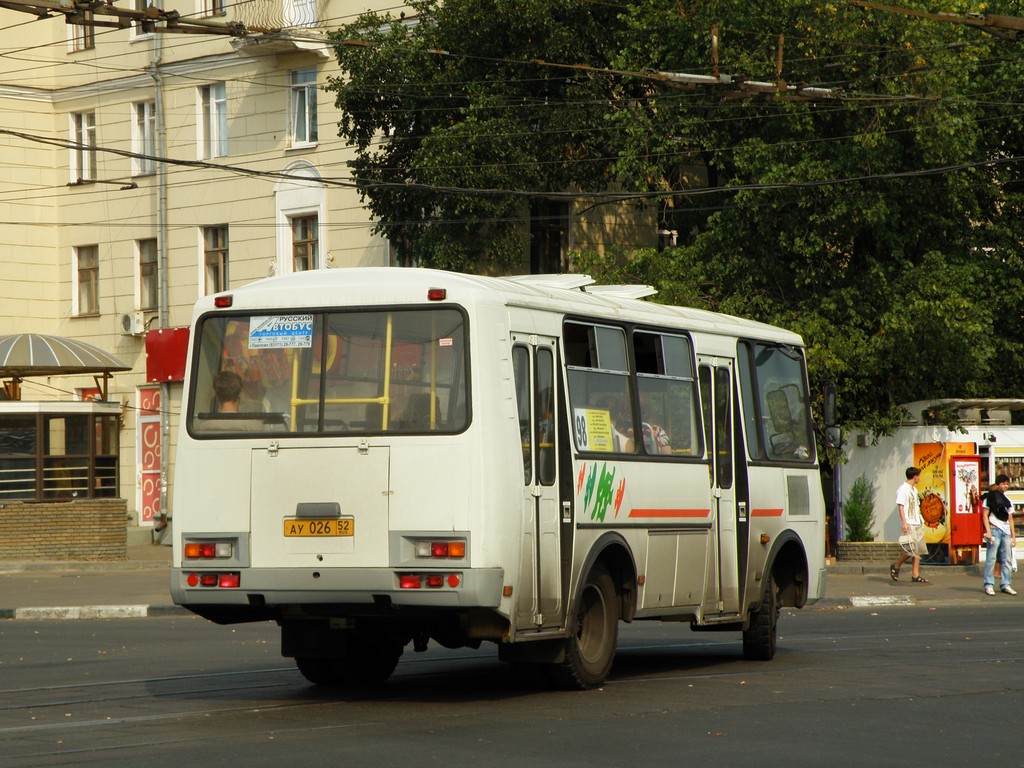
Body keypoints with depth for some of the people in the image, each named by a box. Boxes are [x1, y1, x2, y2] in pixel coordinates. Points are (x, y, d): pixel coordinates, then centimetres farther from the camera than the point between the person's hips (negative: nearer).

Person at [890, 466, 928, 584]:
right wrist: (904, 523, -22)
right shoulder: (903, 489, -10)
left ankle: (916, 575, 4)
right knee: (912, 549, -12)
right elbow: (901, 506, -16)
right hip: (909, 524, -9)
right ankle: (896, 566, 8)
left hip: (917, 523, 9)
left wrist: (921, 521, 20)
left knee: (919, 549, 4)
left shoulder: (914, 489, 18)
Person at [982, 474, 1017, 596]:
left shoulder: (1008, 501, 19)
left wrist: (1013, 535, 14)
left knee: (1007, 559, 3)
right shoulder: (990, 497, 2)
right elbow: (985, 515, -3)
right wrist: (988, 531, -13)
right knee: (991, 558, -7)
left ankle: (1005, 584, 7)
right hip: (994, 530, -6)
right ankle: (989, 585, -6)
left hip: (1006, 532, 6)